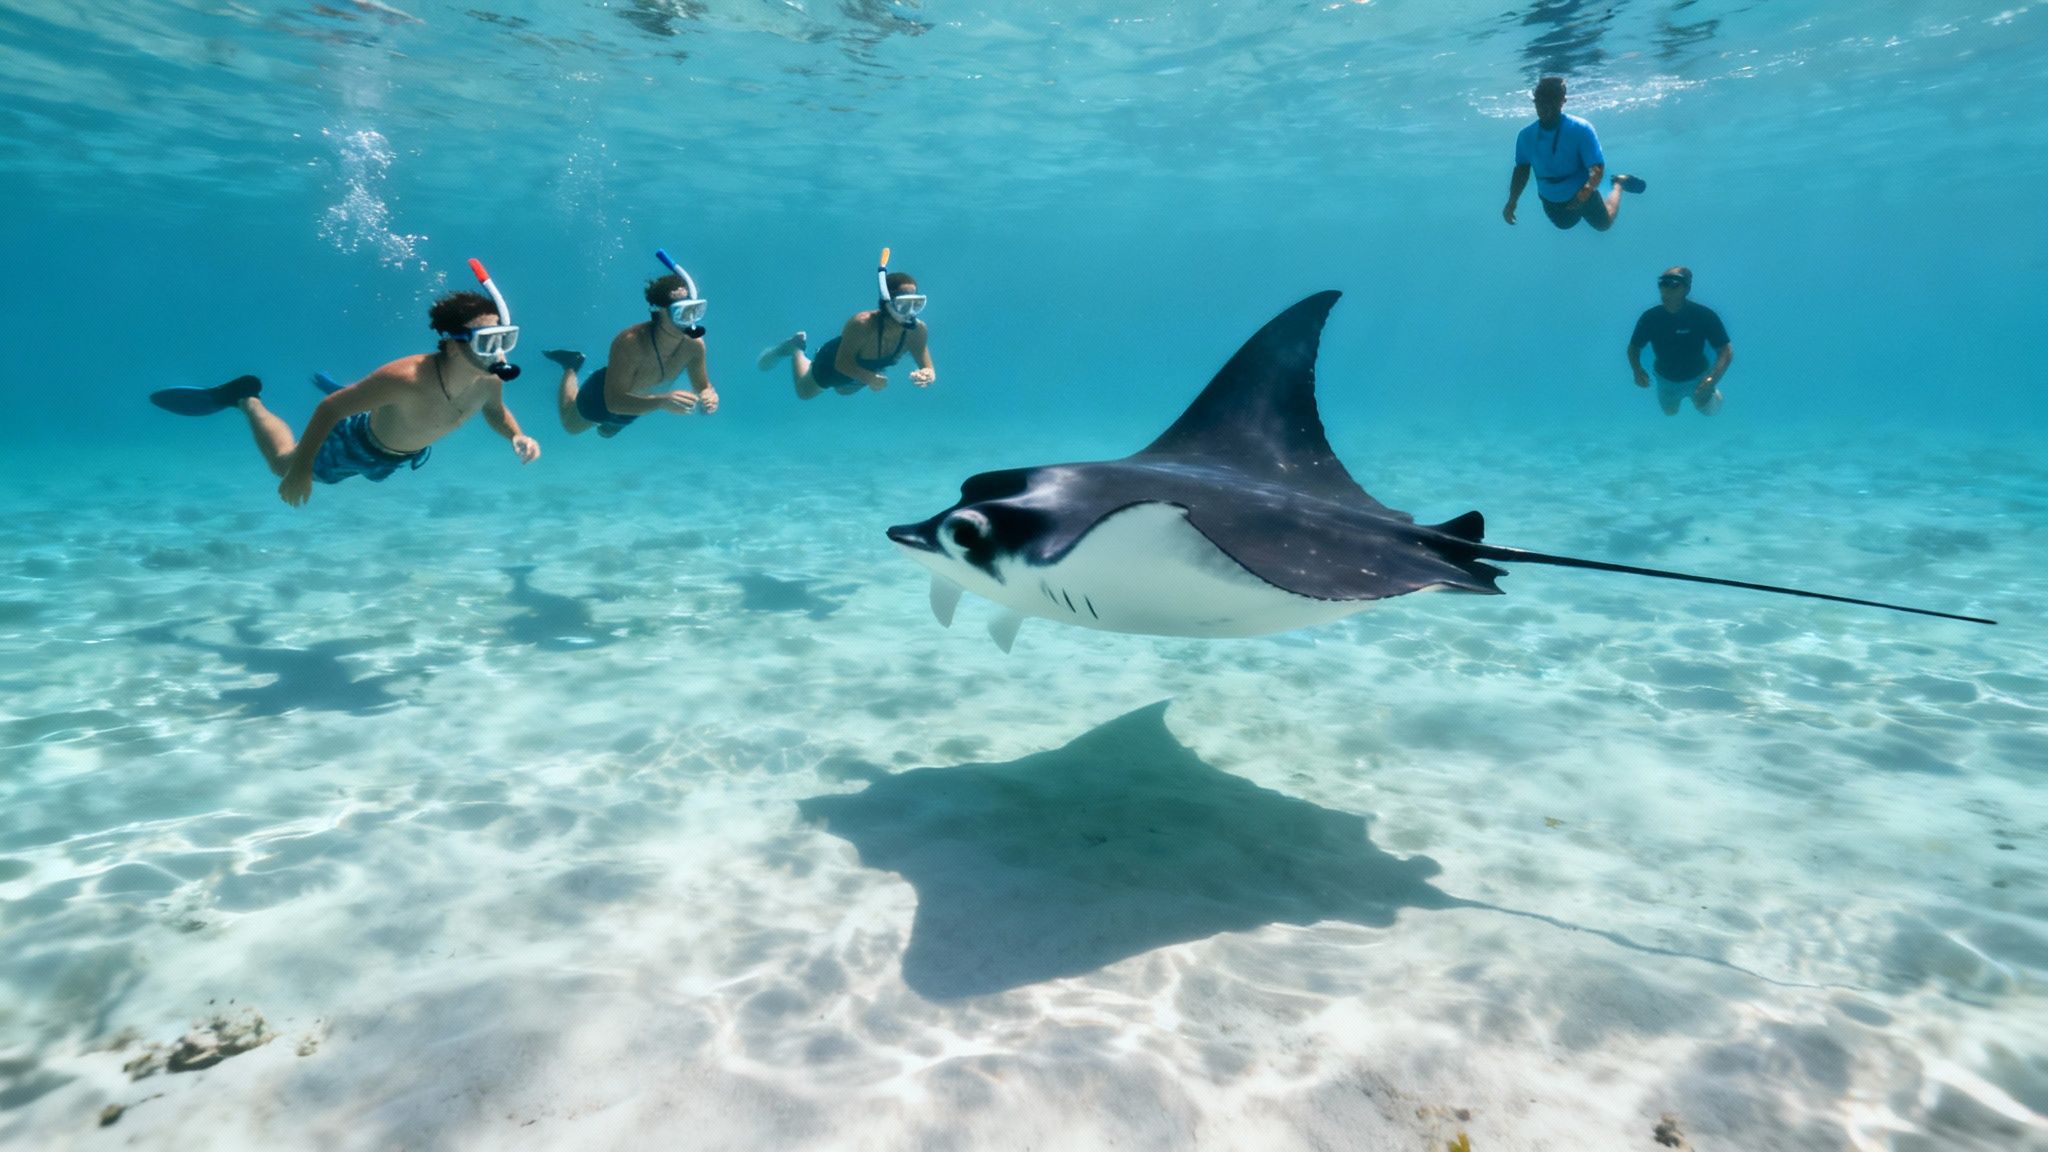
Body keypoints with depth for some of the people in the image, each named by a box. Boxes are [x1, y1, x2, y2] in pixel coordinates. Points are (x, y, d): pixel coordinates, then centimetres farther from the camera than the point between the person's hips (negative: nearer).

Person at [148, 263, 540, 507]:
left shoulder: (489, 381, -30)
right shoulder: (406, 378, -46)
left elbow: (495, 411, -4)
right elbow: (330, 409, -33)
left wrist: (517, 437, -25)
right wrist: (301, 470, -30)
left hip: (406, 455, 6)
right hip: (357, 445, -6)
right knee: (284, 465, 23)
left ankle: (343, 391, 58)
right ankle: (247, 400, 42)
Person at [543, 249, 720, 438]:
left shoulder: (694, 344, -31)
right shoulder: (630, 344, -45)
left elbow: (703, 386, -15)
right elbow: (614, 402, -46)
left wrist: (708, 396, -40)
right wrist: (661, 401, -61)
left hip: (636, 404, 4)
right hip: (601, 401, -4)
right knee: (570, 426, 30)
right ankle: (570, 367, 43)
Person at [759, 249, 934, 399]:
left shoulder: (918, 330, -35)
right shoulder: (861, 324, -47)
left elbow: (928, 370, -26)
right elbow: (842, 363, -36)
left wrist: (927, 375, -50)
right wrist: (869, 378, -52)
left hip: (866, 368, 5)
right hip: (834, 362, -5)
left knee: (844, 391, 38)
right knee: (804, 392, 24)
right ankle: (795, 347, 43)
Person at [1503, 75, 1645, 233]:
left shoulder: (1581, 130, -29)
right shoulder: (1526, 136, -19)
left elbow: (1597, 169, -31)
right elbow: (1522, 169, -4)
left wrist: (1584, 194, -49)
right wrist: (1512, 202, -14)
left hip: (1580, 194, -3)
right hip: (1551, 201, 3)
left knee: (1603, 224, 21)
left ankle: (1618, 183, 43)